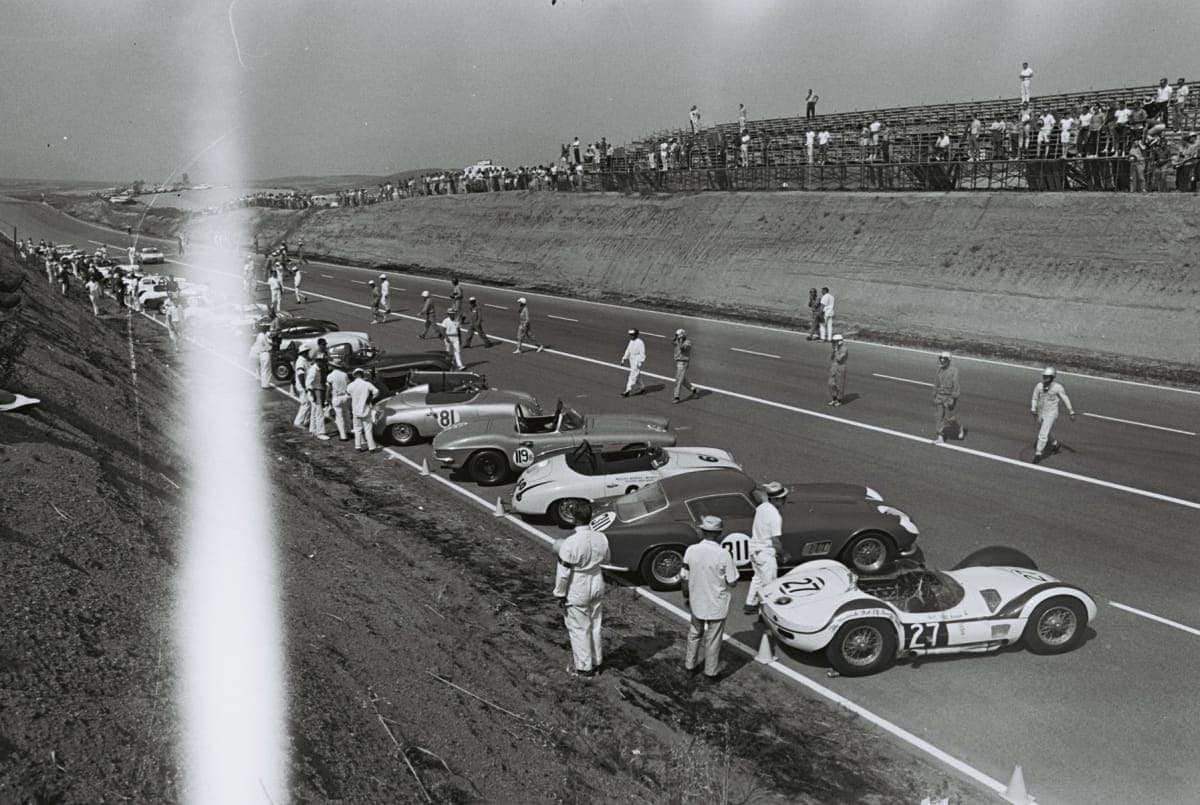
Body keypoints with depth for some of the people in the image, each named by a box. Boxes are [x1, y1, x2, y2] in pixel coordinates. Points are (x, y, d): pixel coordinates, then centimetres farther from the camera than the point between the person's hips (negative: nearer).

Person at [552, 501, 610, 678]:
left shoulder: (570, 543, -26)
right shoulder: (601, 538, -10)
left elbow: (563, 573, -19)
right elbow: (605, 560, 8)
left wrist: (560, 594, -7)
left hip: (577, 592, -5)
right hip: (597, 587, 5)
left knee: (579, 629, 11)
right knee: (595, 626, 20)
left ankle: (584, 667, 22)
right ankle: (596, 662, 33)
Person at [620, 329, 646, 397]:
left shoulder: (640, 342, -15)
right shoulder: (631, 341, 10)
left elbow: (642, 353, -18)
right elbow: (628, 351, 17)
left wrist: (641, 362, -23)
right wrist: (624, 359, 13)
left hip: (638, 360, -9)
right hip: (631, 360, 9)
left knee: (633, 375, -11)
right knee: (637, 375, 16)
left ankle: (628, 391, -14)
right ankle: (642, 388, 29)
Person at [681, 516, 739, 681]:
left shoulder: (691, 551, -13)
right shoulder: (723, 554, -21)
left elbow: (685, 578, -4)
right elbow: (732, 582, -14)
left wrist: (686, 596, 13)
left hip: (697, 603, 3)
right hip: (717, 606, -3)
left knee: (694, 635, 24)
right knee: (713, 640, 14)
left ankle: (690, 665, 37)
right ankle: (710, 672, 25)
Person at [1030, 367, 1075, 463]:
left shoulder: (1057, 387, -15)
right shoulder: (1039, 386, -5)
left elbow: (1065, 399, -5)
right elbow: (1034, 399, 6)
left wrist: (1071, 413, -2)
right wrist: (1033, 409, -11)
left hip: (1051, 414, -5)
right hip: (1041, 413, 6)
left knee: (1043, 434, -14)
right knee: (1042, 433, 20)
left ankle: (1038, 454, -6)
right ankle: (1054, 444, 47)